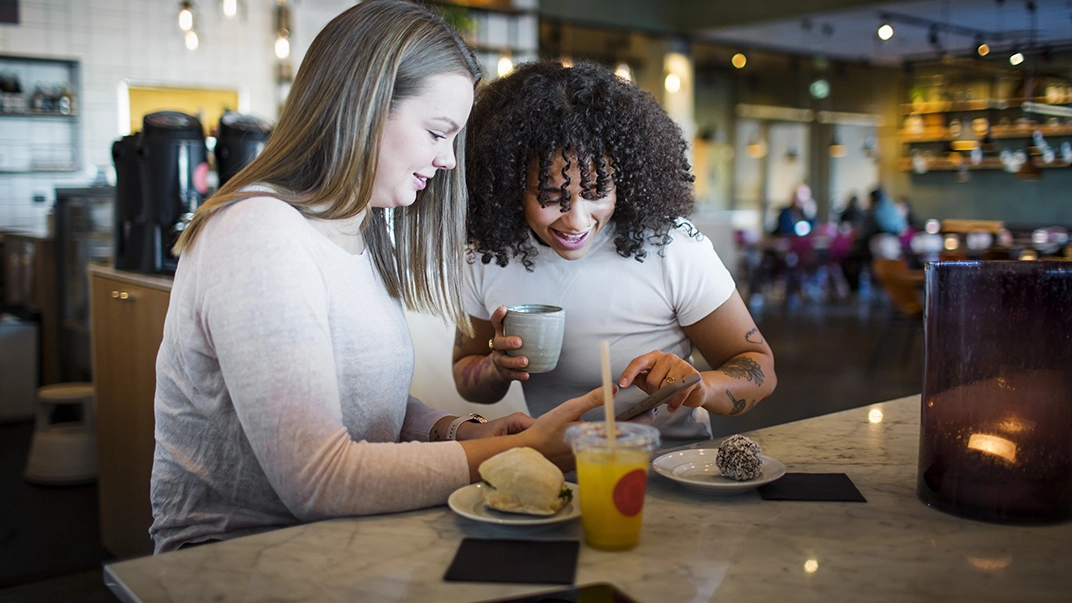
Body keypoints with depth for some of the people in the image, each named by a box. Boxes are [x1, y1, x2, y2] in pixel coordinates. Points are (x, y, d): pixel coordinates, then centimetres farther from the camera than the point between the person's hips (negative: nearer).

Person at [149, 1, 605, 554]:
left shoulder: (363, 235, 11)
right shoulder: (259, 234, -20)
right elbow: (317, 478, -25)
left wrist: (459, 432, -6)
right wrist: (520, 451, -22)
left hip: (336, 542, 8)